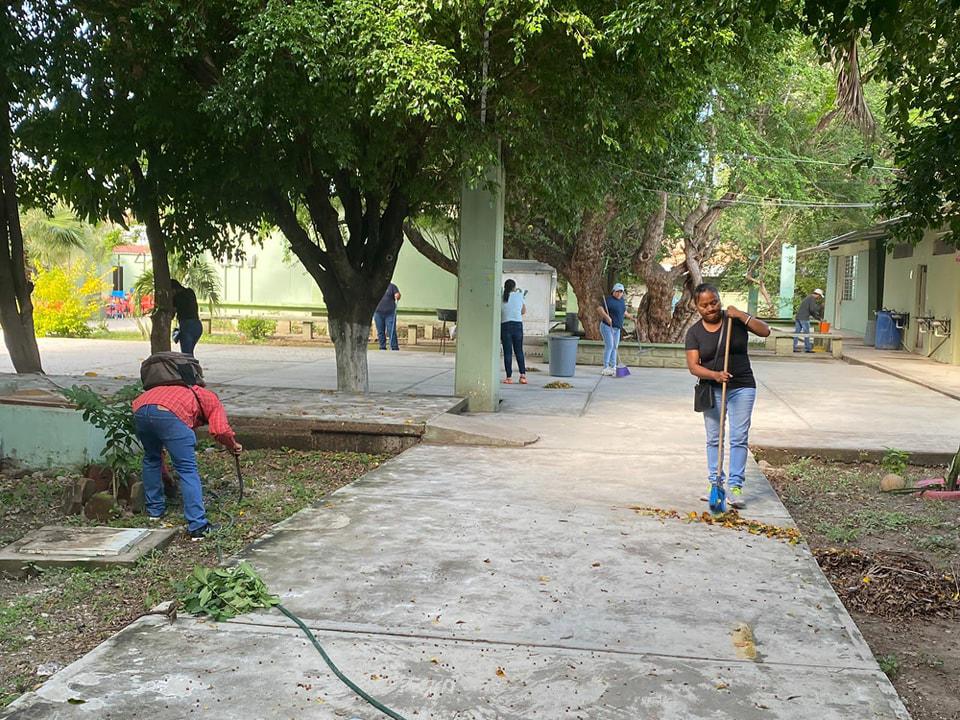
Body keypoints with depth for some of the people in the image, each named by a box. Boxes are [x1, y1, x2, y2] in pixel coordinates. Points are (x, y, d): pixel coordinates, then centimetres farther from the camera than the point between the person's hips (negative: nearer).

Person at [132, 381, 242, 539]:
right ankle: (198, 526, 0)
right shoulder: (213, 401, 27)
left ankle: (155, 509, 40)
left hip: (140, 411, 6)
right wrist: (233, 446, 26)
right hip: (170, 414, -6)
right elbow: (221, 431, 4)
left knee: (151, 459, 31)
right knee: (188, 470, 2)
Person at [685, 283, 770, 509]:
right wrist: (715, 375, -27)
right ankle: (714, 483, 18)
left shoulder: (734, 319, -2)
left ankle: (736, 486, -1)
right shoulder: (694, 332, -2)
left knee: (739, 438, -4)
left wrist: (741, 315, -20)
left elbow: (765, 331, -9)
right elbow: (693, 366, -9)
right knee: (714, 439, 8)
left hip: (742, 387, -1)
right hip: (712, 389, 1)